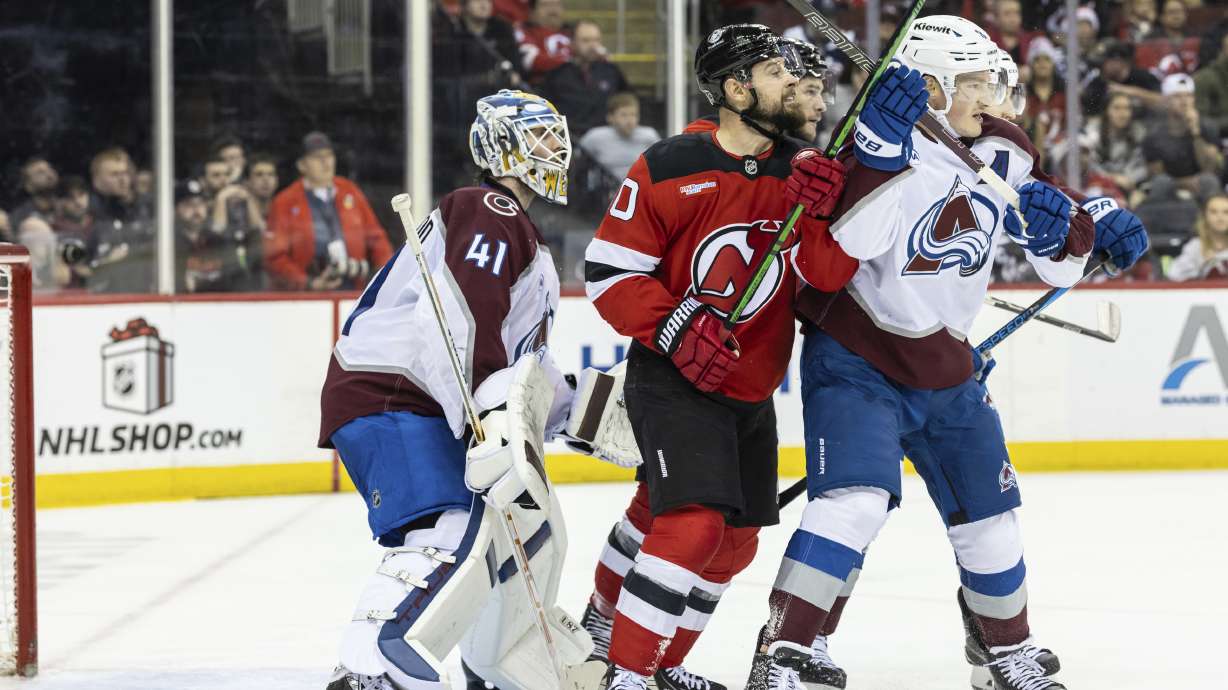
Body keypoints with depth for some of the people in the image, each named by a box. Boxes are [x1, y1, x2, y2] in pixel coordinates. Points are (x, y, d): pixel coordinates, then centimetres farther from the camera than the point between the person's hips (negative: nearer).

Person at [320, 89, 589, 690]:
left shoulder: (520, 235, 27)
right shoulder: (490, 212, -9)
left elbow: (519, 355, 32)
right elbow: (459, 319, -25)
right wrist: (491, 414, -33)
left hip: (430, 409, 11)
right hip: (386, 400, -11)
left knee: (530, 525, 22)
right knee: (454, 537, -31)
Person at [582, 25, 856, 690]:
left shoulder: (800, 171, 2)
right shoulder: (669, 169, -12)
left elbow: (830, 273, -9)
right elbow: (608, 270, -11)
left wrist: (817, 211, -26)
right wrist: (673, 328, -22)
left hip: (752, 390, 7)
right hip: (672, 380, -7)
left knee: (734, 544, 16)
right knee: (693, 522, -23)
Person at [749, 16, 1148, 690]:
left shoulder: (1004, 155, 0)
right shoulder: (890, 148, -20)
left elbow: (1060, 259, 9)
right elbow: (840, 246, -34)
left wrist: (1093, 224, -14)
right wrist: (879, 151, -41)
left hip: (945, 367, 7)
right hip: (856, 361, -7)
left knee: (988, 517, 15)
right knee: (856, 500, -26)